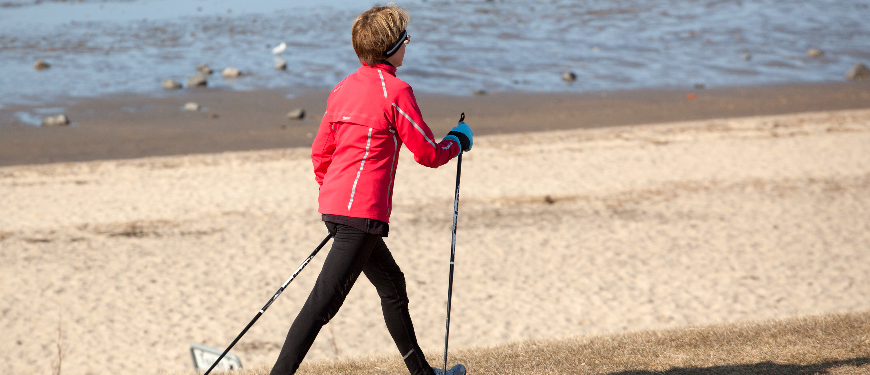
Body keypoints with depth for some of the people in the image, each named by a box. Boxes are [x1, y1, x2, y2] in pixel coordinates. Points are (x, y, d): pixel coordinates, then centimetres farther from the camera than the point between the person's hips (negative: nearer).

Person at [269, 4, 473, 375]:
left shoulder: (343, 88, 12)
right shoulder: (395, 91, -11)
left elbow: (320, 153, 17)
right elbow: (429, 154, -6)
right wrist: (458, 140, 14)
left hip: (334, 205, 9)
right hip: (362, 212, -9)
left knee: (392, 283, 22)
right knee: (324, 302, -11)